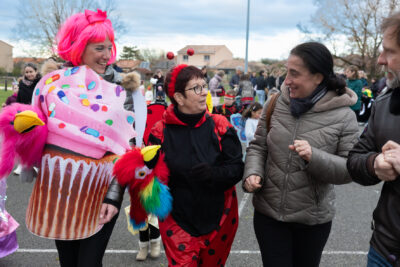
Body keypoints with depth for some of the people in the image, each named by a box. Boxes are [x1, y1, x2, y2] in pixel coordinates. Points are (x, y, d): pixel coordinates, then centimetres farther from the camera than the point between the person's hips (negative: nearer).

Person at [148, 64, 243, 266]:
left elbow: (236, 168, -8)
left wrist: (213, 174, -25)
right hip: (177, 222, -2)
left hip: (218, 219, 2)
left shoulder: (220, 126, -6)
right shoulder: (161, 132, -8)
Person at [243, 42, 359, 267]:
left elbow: (350, 169, -11)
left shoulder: (343, 116, -12)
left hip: (313, 219, -1)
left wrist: (314, 157, -27)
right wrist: (253, 173, -15)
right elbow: (258, 146, 4)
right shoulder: (275, 104, -5)